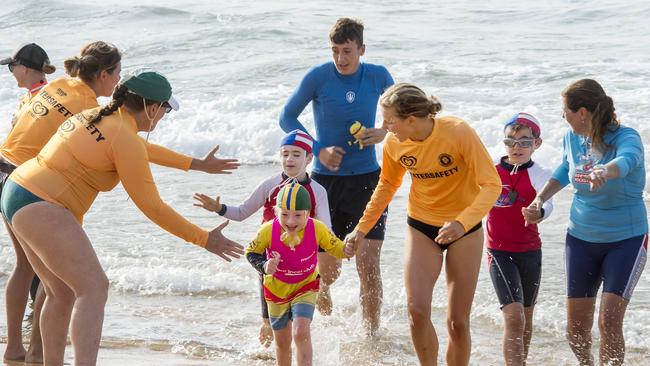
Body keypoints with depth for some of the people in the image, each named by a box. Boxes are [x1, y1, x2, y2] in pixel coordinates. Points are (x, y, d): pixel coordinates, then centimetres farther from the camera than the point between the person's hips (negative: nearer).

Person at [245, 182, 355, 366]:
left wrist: (345, 251, -32)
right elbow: (251, 252, -10)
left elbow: (334, 246, -9)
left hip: (306, 287, -1)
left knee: (301, 332, -22)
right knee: (282, 342, 17)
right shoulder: (268, 231, -27)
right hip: (276, 289, 1)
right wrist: (264, 266, -30)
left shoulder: (317, 229, -26)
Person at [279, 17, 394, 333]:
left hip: (367, 180, 1)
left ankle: (372, 337, 3)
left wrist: (385, 132, -10)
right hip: (327, 180, -1)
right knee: (329, 268, 6)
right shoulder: (318, 77, -9)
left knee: (369, 265, -8)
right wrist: (318, 151, -11)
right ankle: (321, 286, 44)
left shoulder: (378, 76, -3)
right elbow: (287, 117, 0)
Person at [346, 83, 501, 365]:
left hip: (464, 228, -2)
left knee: (458, 323, 0)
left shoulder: (459, 133, -25)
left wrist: (462, 223, -37)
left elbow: (492, 185, -23)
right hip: (421, 227, 3)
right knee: (417, 311, -15)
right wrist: (362, 228, 10)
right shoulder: (393, 143, -12)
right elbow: (387, 184, 9)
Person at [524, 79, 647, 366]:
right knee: (576, 328, 6)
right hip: (581, 237, 5)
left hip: (626, 239, -5)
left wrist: (603, 172, -66)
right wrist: (539, 200, 5)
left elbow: (627, 160, -44)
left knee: (609, 322, -19)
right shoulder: (573, 138, -1)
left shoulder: (626, 137, -19)